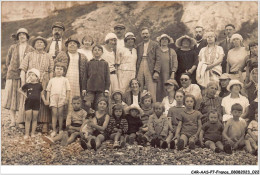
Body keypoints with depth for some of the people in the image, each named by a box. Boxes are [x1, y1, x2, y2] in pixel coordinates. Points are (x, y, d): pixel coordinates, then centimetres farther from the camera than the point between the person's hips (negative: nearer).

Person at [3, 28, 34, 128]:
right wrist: (9, 68, 10)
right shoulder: (13, 48, 11)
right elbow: (8, 60, 21)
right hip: (13, 75, 2)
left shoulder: (31, 50, 6)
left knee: (23, 98, -2)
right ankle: (12, 120, 7)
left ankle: (21, 121, 4)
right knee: (11, 97, 0)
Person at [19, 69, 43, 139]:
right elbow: (20, 90, 16)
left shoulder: (39, 85, 2)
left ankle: (33, 133, 14)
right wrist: (24, 95, 2)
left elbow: (41, 94, 14)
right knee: (28, 119, 1)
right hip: (28, 102, 0)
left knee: (34, 119, 5)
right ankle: (27, 134, 6)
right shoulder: (27, 85, 2)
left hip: (36, 103, 0)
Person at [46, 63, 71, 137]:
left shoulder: (65, 79, 9)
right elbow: (48, 90, 13)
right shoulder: (52, 80, 14)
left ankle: (60, 129, 12)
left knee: (60, 114, 2)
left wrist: (67, 99, -3)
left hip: (62, 98, -1)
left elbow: (68, 90, 5)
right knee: (54, 114, -1)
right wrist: (47, 99, 6)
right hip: (53, 98, 1)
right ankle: (54, 130, 3)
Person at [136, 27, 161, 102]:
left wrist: (156, 72, -11)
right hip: (140, 70, 3)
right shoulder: (139, 46, 17)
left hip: (150, 70, -3)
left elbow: (158, 59, -1)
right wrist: (136, 72, 5)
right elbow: (137, 60, 15)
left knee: (151, 92, -7)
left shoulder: (155, 45, 6)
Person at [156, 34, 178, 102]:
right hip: (159, 75, 0)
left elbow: (175, 63, 5)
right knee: (159, 90, -5)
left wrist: (173, 74, -6)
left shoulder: (172, 51, 12)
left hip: (168, 75, 0)